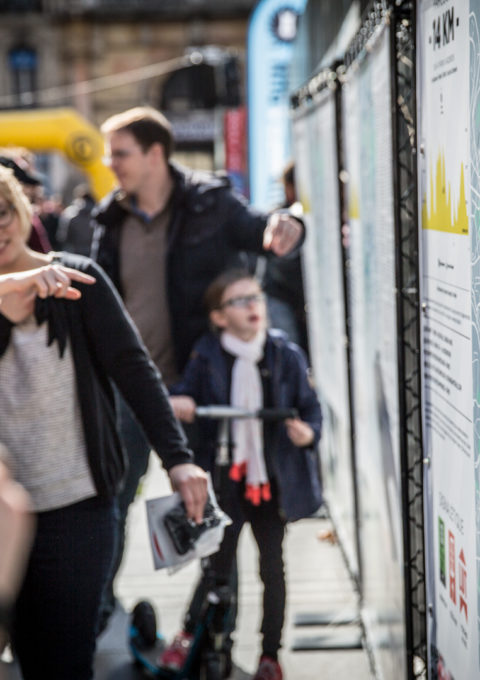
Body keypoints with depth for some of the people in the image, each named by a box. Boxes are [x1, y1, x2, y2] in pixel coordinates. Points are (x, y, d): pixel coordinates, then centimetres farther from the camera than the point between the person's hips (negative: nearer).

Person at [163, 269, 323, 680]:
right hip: (225, 479, -1)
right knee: (217, 562, 4)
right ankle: (189, 634, 30)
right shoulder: (207, 356, -3)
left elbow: (310, 408, 0)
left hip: (272, 480, 1)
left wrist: (307, 432, -21)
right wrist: (177, 403, -18)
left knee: (272, 567, 10)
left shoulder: (286, 355, -3)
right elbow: (186, 396, 6)